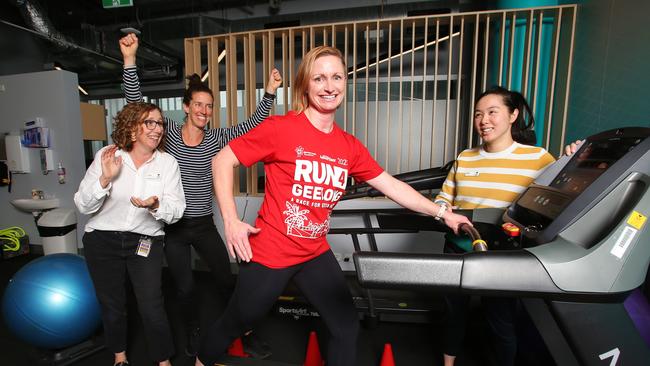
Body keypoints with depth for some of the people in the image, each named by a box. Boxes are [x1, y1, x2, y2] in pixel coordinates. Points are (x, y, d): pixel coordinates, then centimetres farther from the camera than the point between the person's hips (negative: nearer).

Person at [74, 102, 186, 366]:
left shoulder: (167, 163, -6)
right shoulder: (106, 156, -6)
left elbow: (176, 210, -9)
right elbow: (83, 206, -7)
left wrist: (155, 206, -29)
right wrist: (105, 179, -22)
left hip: (145, 242, -1)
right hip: (102, 240, 1)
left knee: (152, 309, -6)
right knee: (112, 306, 17)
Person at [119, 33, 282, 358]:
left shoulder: (216, 138, -3)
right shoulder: (169, 132, -5)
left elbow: (251, 125, -10)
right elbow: (136, 103, -12)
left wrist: (270, 93, -19)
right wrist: (129, 59, -23)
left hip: (204, 225, 1)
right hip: (173, 226, 0)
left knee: (226, 279, 8)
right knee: (185, 287, 13)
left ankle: (242, 333, 27)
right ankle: (193, 335, 39)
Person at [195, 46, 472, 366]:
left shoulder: (350, 147, 0)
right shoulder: (281, 128, -16)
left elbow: (391, 185, 6)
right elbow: (222, 160, -10)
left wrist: (442, 213, 7)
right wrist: (231, 221, -16)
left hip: (316, 254, 5)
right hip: (270, 252, -4)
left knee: (346, 325, 13)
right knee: (236, 322, 18)